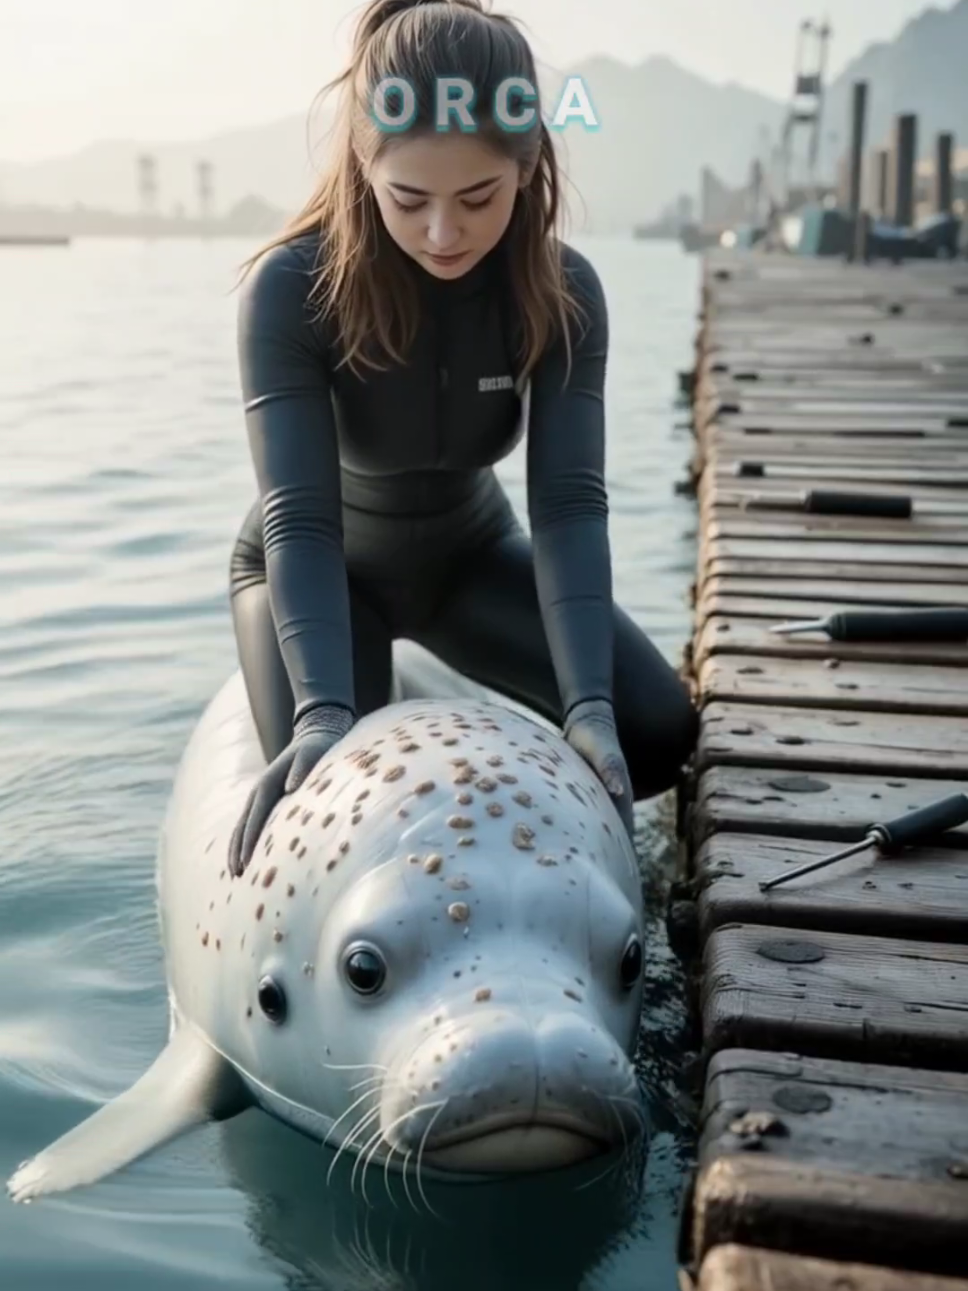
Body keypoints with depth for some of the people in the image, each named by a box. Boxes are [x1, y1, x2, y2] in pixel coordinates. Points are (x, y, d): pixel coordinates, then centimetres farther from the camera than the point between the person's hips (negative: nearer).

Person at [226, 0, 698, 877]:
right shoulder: (290, 288, -30)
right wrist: (324, 714, -51)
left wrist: (590, 706, -44)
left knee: (656, 728, -13)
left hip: (470, 549, 3)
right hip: (328, 567, -2)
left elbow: (569, 502, -30)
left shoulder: (561, 291, -22)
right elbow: (299, 520, -36)